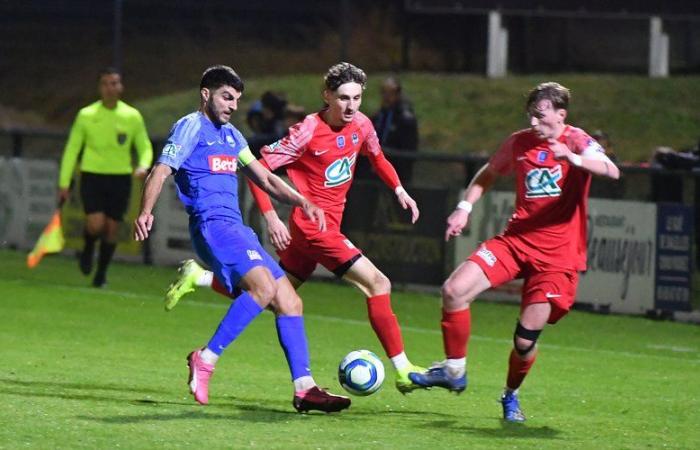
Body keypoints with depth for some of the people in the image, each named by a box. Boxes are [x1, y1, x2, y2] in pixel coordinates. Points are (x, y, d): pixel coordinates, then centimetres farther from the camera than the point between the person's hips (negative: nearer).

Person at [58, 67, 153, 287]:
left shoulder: (133, 116, 1)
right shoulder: (86, 115, -2)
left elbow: (145, 147, 8)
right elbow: (72, 149, 4)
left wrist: (143, 166, -15)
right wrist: (64, 183, 1)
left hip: (120, 178, 1)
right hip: (92, 177, -1)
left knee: (112, 228, 2)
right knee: (95, 225, -17)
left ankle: (101, 274, 20)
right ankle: (88, 249, 17)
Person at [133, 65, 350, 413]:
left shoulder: (231, 135, 24)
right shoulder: (191, 127, -1)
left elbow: (264, 178, 28)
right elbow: (161, 171, -13)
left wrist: (302, 202, 13)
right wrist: (146, 212, -30)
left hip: (237, 229, 9)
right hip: (211, 225, -9)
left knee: (289, 301, 2)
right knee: (263, 285, -29)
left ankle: (304, 389, 2)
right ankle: (206, 360, -24)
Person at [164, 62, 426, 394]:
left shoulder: (361, 125, 3)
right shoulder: (309, 131, -17)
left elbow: (377, 158, 26)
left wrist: (399, 190, 13)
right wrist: (271, 217, -21)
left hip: (326, 225, 8)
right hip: (314, 226, -8)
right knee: (378, 284, -14)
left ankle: (199, 278, 26)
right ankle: (403, 371, -11)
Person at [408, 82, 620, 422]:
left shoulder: (576, 141, -8)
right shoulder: (519, 143, 6)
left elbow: (612, 171, -28)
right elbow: (488, 174, 26)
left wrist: (573, 158, -45)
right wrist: (465, 207, 11)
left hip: (557, 254, -4)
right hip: (516, 239, 4)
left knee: (526, 337, -8)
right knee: (454, 290, -14)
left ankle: (511, 394, 22)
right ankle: (454, 371, 4)